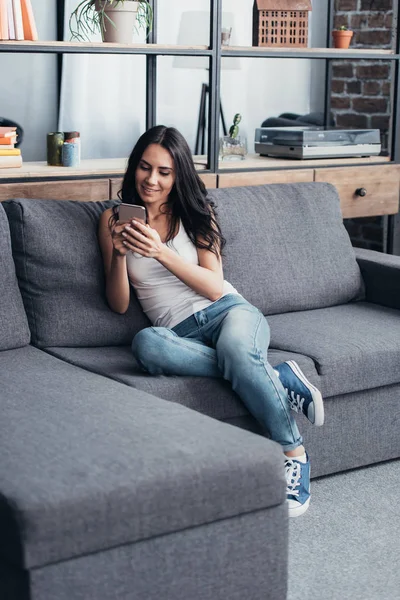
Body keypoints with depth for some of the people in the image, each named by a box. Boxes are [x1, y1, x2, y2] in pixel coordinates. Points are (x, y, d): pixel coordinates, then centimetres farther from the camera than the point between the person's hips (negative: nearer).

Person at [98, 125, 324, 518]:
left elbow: (216, 287, -2)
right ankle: (276, 379, -27)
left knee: (234, 346, -38)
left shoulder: (195, 213, 10)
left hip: (228, 310, -1)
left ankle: (294, 454, -30)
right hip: (179, 332, 1)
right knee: (146, 345, -36)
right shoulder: (114, 220, 12)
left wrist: (161, 252, -15)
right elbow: (119, 305, 8)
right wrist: (120, 253, -10)